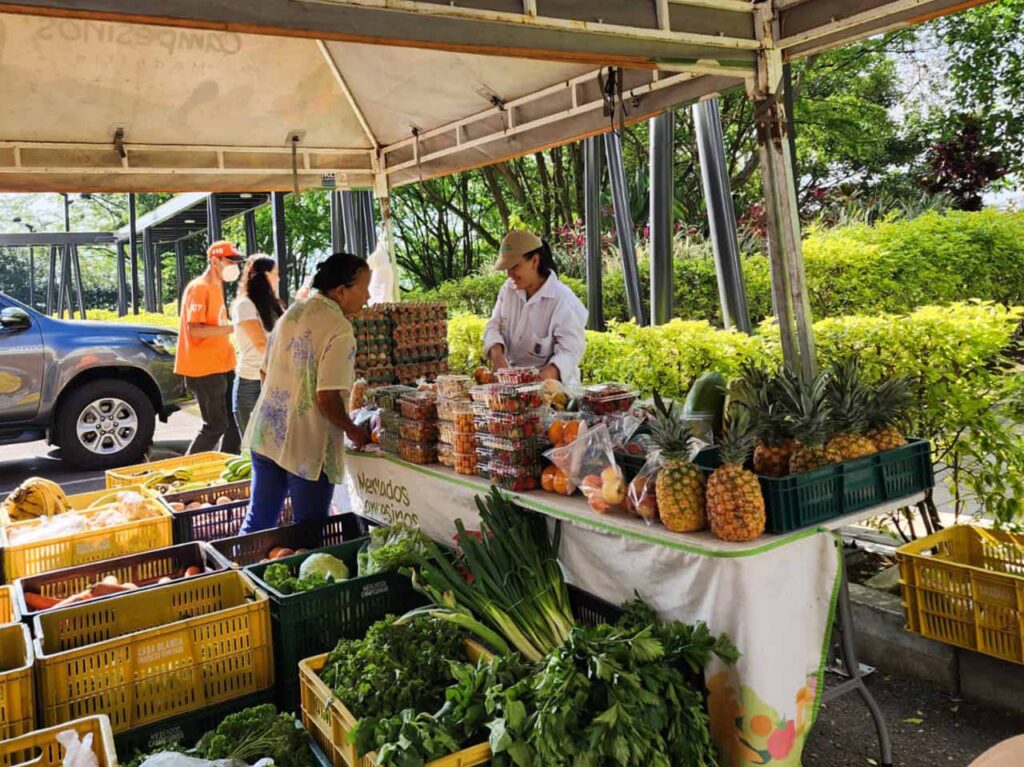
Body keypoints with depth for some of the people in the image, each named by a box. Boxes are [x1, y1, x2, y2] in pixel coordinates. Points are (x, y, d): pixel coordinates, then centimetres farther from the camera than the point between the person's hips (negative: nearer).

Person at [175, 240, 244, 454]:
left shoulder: (215, 287, 17)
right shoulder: (199, 288, -13)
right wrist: (232, 328, -23)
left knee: (224, 422, 13)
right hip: (204, 369, -9)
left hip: (218, 367, 9)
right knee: (216, 426, -6)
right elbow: (195, 330, -22)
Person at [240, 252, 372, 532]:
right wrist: (353, 431, -5)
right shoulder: (339, 330, -17)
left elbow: (266, 372, 14)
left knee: (258, 522, 18)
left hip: (266, 434, 7)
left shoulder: (292, 312, 7)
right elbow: (327, 398, -21)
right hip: (307, 447, -7)